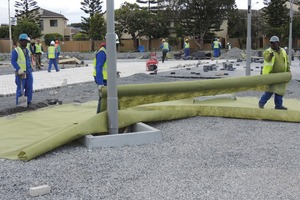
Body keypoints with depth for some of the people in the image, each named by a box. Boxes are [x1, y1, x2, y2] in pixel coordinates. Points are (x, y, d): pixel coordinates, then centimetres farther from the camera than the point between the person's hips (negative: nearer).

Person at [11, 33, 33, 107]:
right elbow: (13, 61, -13)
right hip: (21, 73, -6)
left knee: (29, 87, 6)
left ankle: (28, 102, 17)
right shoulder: (15, 50, -7)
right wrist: (19, 70, -23)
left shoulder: (27, 50, 15)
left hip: (29, 72, 6)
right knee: (20, 88, -2)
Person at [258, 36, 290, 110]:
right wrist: (270, 56, -50)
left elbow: (287, 62, 18)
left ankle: (278, 105, 20)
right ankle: (261, 103, 5)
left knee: (280, 91, 9)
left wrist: (288, 71, 9)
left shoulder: (283, 51, 11)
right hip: (271, 75, -5)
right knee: (270, 91, -10)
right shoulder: (268, 51, -6)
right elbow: (267, 59, -28)